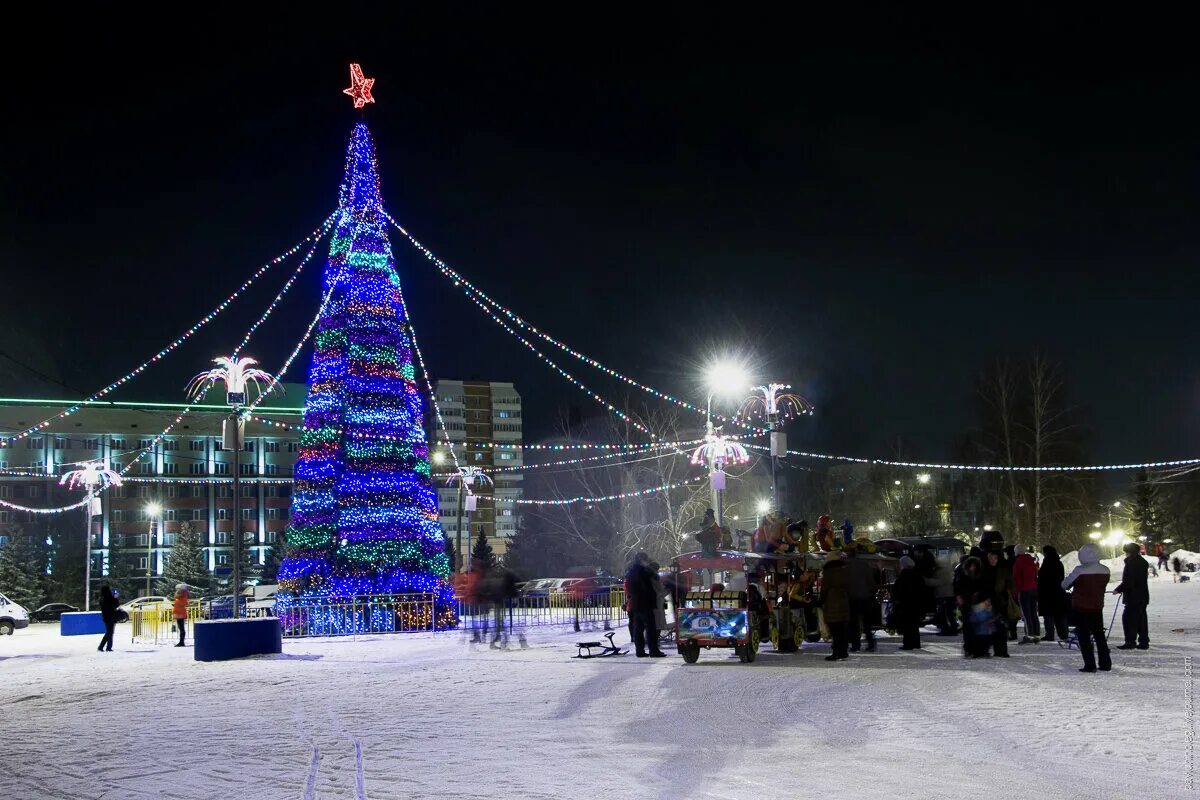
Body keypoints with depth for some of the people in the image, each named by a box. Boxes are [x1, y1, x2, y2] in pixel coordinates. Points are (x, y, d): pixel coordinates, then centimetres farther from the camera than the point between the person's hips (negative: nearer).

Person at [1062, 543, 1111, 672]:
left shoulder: (1080, 570, -18)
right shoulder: (1105, 570, -3)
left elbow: (1064, 585, -9)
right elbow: (1103, 586, 10)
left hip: (1080, 608, -5)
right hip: (1097, 607, 5)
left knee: (1084, 636, 3)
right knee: (1099, 635, 17)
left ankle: (1090, 665, 0)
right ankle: (1105, 663, 18)